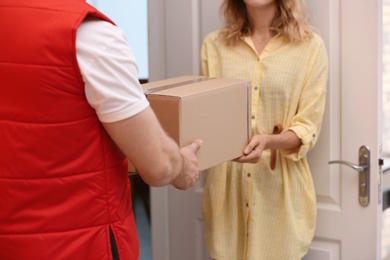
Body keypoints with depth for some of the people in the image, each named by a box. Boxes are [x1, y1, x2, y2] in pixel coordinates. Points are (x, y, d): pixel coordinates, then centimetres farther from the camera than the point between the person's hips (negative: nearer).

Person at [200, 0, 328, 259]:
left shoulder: (310, 46, -5)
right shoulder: (214, 44, 3)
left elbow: (308, 128, -7)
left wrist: (268, 141, -26)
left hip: (280, 185, -2)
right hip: (227, 184, 2)